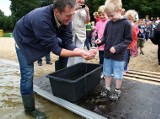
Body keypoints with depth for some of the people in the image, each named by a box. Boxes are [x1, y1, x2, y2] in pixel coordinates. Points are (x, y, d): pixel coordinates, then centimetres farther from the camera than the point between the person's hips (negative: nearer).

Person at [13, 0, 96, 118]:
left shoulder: (65, 18, -21)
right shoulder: (42, 20, -42)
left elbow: (68, 43, -20)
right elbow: (55, 49, -36)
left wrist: (85, 52, -35)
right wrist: (79, 53, -40)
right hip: (25, 42, -6)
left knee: (64, 45, -6)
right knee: (27, 75, -9)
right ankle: (30, 109, 11)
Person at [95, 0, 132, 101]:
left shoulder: (126, 23, -11)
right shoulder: (108, 23, 4)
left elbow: (128, 39, -11)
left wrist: (117, 47, -21)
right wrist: (101, 41, -8)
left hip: (119, 55, -5)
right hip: (107, 53, 5)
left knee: (118, 74, 8)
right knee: (107, 73, 16)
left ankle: (117, 91, 26)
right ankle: (107, 88, 34)